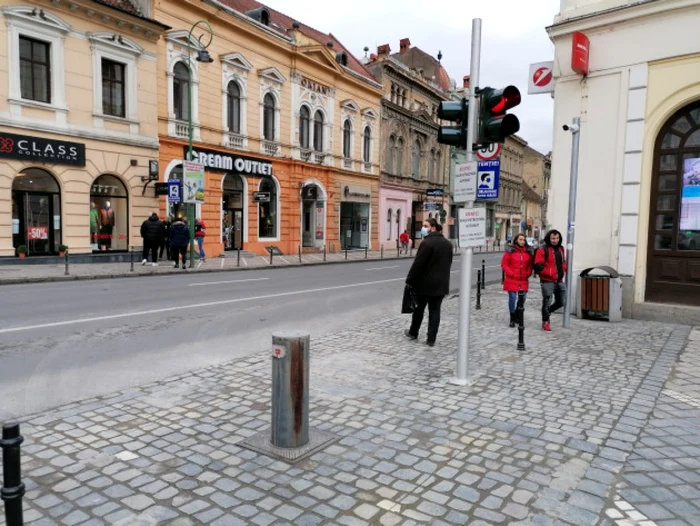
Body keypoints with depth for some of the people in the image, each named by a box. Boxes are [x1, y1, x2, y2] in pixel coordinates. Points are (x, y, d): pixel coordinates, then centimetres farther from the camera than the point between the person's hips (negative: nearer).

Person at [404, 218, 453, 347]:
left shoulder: (427, 243, -16)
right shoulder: (447, 244, 9)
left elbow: (418, 264, -17)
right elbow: (448, 263, 14)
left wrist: (409, 280, -10)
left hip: (425, 283, -5)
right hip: (441, 283, 6)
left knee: (419, 308, 12)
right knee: (434, 311, 7)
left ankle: (413, 333, 27)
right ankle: (431, 339, 6)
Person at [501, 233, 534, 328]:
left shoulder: (528, 252, 9)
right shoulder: (510, 251, -3)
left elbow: (530, 264, 16)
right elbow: (504, 264, -2)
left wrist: (528, 273, 1)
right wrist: (511, 273, -10)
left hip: (523, 280, 4)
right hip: (512, 280, -4)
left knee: (522, 299, 6)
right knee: (512, 298, -3)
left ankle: (517, 316, 25)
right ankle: (512, 319, 8)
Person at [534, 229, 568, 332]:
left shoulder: (561, 249, 14)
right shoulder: (543, 250, -10)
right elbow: (538, 266, -15)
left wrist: (563, 271, 8)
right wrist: (550, 273, -18)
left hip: (559, 281, 7)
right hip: (547, 281, -7)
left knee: (562, 302, 10)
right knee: (547, 302, 1)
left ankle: (547, 312, 32)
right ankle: (545, 322, 14)